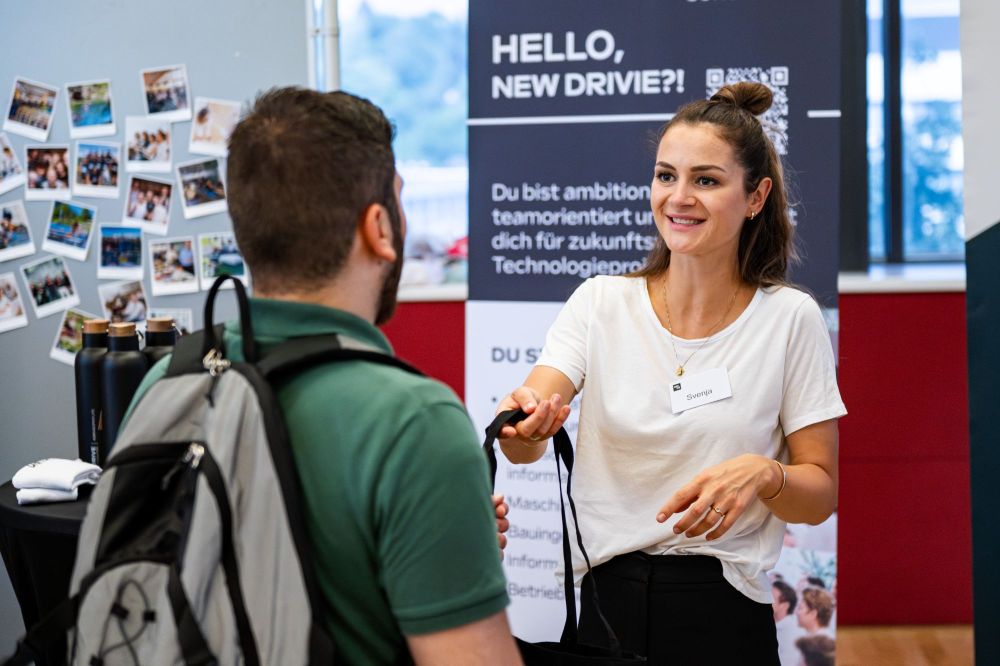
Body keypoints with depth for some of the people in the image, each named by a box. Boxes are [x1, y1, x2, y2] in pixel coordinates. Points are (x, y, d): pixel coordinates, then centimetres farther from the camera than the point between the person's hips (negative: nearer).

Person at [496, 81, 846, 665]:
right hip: (606, 600, 2)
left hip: (723, 614, -1)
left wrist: (763, 475, -22)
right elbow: (525, 445, -11)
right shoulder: (600, 303, 0)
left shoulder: (791, 318, -4)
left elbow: (821, 493, -2)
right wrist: (523, 422, -34)